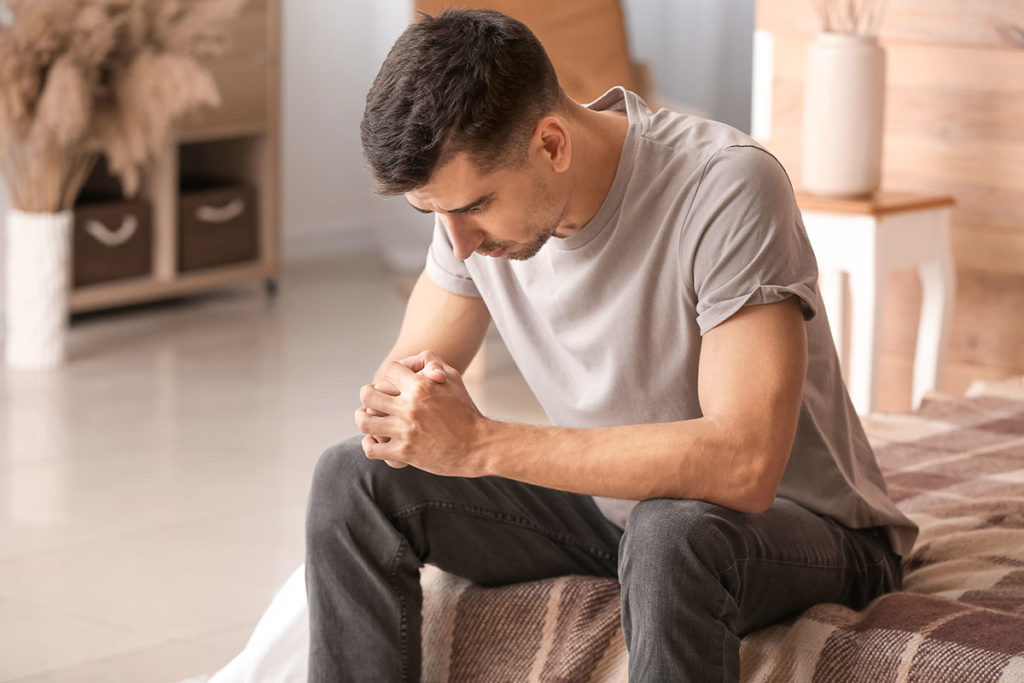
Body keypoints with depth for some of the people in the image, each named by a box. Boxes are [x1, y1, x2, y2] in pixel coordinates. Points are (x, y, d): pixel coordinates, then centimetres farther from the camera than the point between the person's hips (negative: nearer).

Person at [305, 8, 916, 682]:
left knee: (670, 533, -40)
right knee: (354, 479, -8)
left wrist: (483, 443, -39)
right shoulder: (475, 185, -9)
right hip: (612, 503, 7)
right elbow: (411, 363, 3)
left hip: (797, 521, -6)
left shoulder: (725, 188, -30)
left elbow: (745, 463, -38)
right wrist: (394, 409, -25)